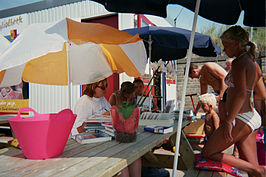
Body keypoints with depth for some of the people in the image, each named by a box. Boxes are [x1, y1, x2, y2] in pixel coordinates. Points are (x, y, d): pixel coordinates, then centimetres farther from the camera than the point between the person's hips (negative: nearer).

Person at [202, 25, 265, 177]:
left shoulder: (238, 62, -14)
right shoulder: (250, 61, 15)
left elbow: (241, 94, -25)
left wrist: (228, 121, -24)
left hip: (241, 118, -10)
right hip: (253, 117, 10)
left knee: (208, 153, 2)